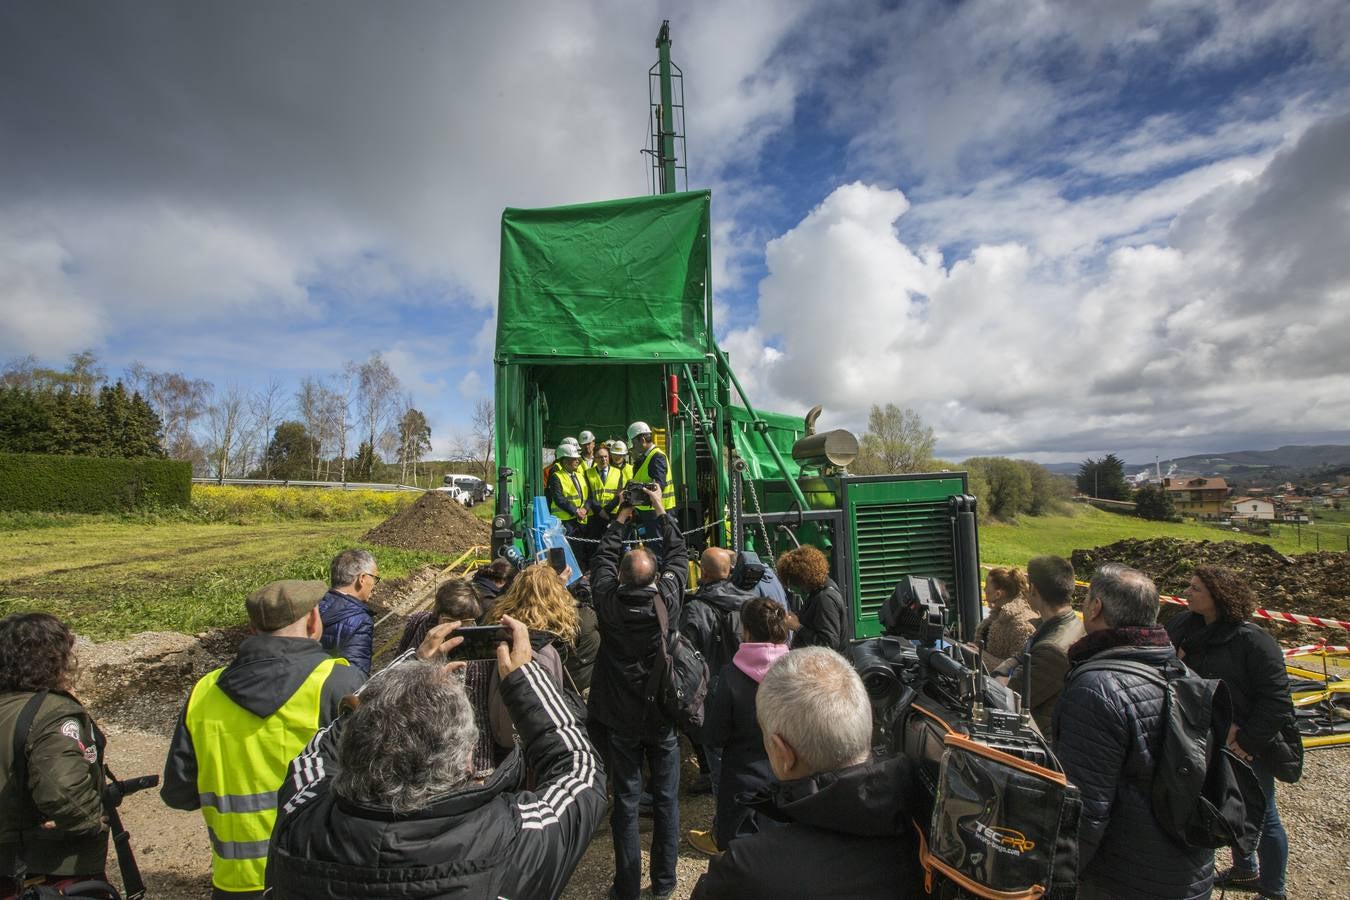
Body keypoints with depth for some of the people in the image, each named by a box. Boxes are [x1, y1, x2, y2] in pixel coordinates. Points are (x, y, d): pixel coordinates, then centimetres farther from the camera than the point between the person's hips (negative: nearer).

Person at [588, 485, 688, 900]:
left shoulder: (608, 602, -16)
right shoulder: (668, 600, -16)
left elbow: (602, 559, 4)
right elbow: (678, 554, 0)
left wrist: (620, 521, 16)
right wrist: (661, 512, 10)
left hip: (621, 720, 0)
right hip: (663, 716, 0)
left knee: (625, 802, 12)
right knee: (666, 800, 15)